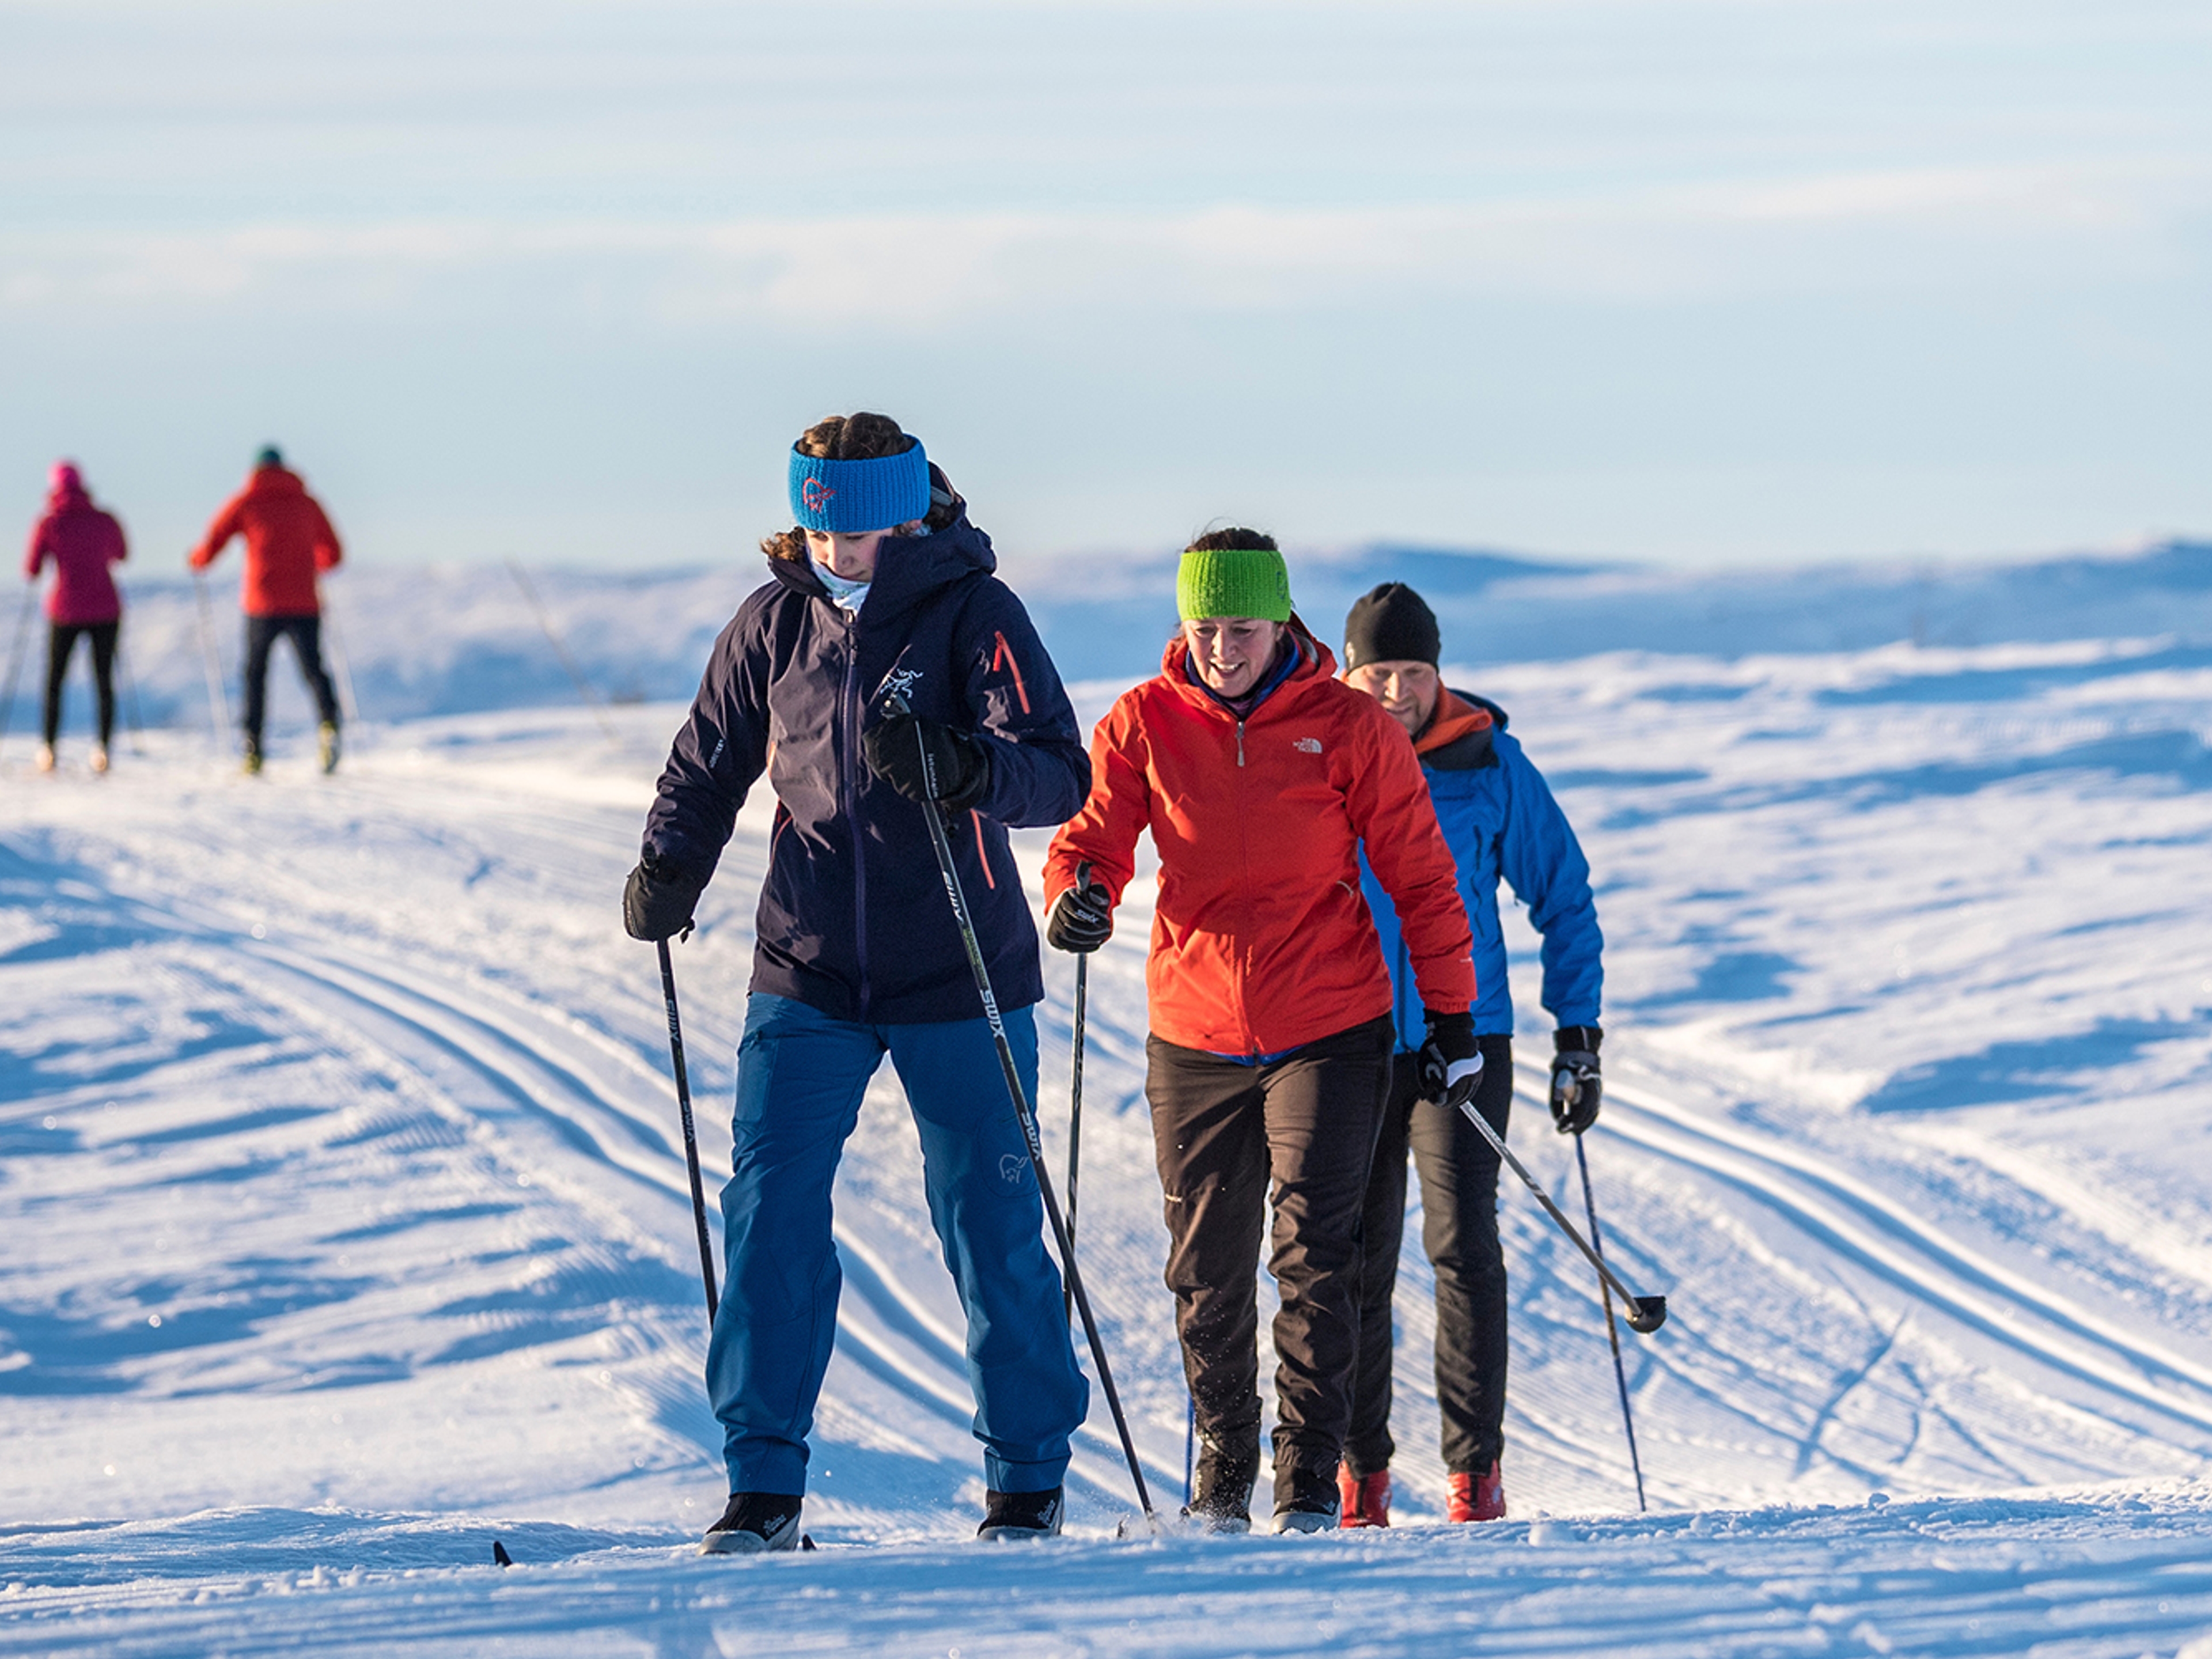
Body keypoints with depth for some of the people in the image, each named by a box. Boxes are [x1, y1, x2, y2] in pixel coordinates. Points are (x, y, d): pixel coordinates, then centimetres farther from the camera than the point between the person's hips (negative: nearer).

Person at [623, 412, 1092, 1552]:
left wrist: (958, 767, -39)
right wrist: (668, 873, 2)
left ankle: (1029, 1477, 18)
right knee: (770, 1208, -9)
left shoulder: (973, 614, -9)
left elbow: (1060, 775, -20)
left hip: (959, 983, -3)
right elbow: (711, 763, 17)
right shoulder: (777, 621, 2)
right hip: (808, 974, 3)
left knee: (990, 1225, 4)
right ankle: (763, 1484, -5)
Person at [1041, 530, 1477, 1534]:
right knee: (1207, 1272, 9)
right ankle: (1221, 1478, 26)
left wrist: (1451, 1013, 2)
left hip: (1329, 1032, -3)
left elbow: (1419, 875, 1)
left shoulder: (1348, 729, -5)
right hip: (1195, 1037, 3)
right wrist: (1077, 894, -27)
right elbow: (1097, 833, -3)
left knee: (1313, 1245, -14)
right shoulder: (1144, 724, 0)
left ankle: (1310, 1482, -8)